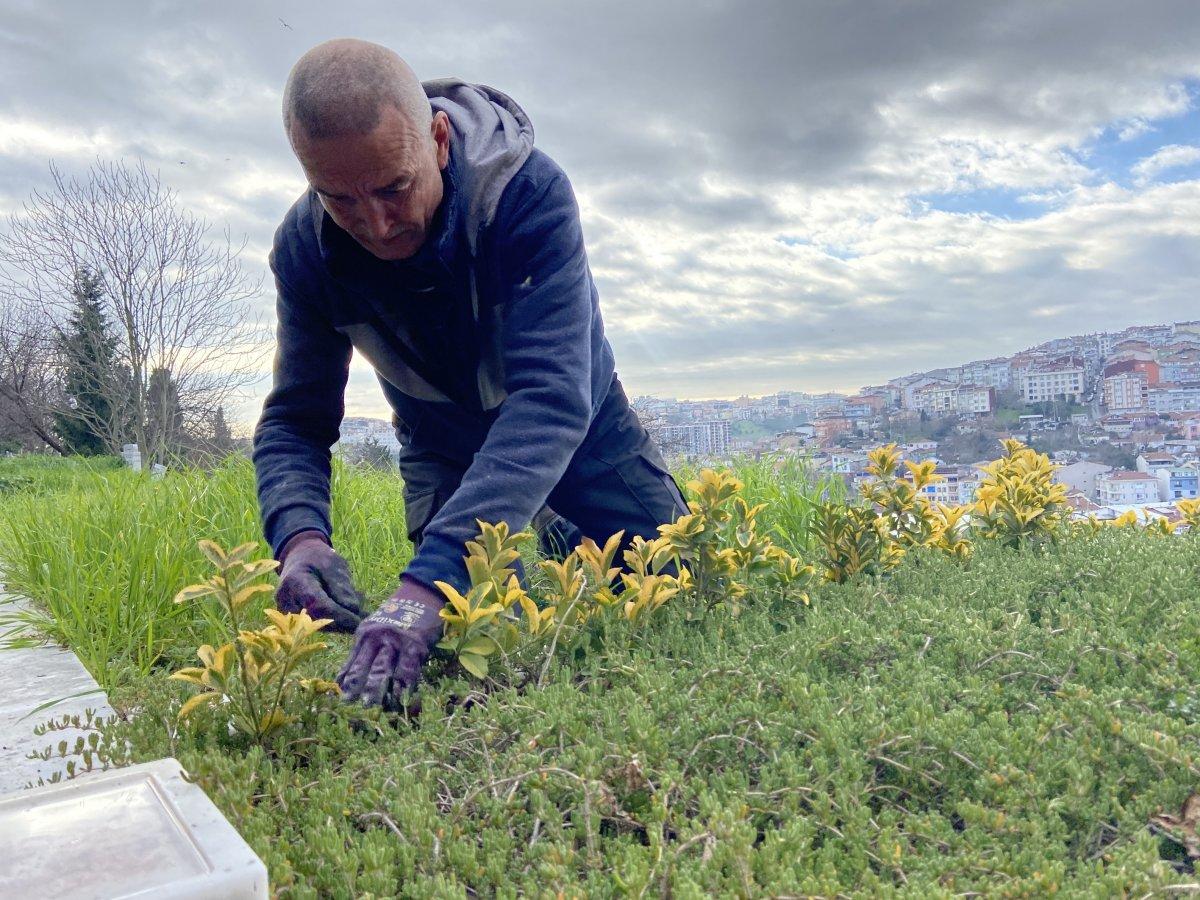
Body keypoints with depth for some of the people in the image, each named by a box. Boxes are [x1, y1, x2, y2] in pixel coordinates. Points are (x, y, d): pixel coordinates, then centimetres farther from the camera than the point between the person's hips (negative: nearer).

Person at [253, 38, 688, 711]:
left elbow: (553, 399, -45)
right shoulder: (306, 249, -23)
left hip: (581, 429, -1)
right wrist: (298, 535, -42)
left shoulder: (530, 190, -35)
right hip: (446, 452, 2)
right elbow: (294, 422, -18)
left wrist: (429, 577, -55)